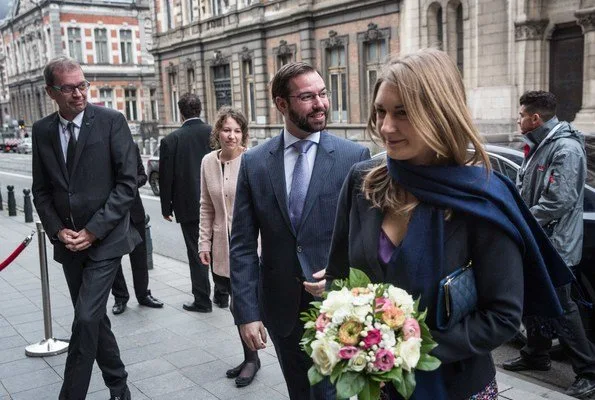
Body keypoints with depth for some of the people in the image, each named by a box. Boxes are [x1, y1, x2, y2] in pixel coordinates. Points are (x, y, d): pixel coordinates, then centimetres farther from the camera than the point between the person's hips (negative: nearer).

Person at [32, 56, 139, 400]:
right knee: (93, 319, 14)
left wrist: (94, 230, -14)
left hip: (105, 239, -4)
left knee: (86, 319, -12)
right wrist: (57, 230, -5)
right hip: (68, 242, 5)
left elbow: (128, 182, -11)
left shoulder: (111, 121, -8)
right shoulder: (42, 130, 4)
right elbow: (41, 190, 10)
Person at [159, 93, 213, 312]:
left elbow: (166, 178, -6)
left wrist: (166, 207, 6)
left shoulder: (170, 140, -10)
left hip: (189, 207, -3)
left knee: (196, 253, 6)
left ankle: (202, 300, 13)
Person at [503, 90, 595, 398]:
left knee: (560, 308, -3)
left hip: (555, 245, -9)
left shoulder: (566, 148, -19)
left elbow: (558, 201, -25)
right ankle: (536, 355, 33)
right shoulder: (538, 145, 12)